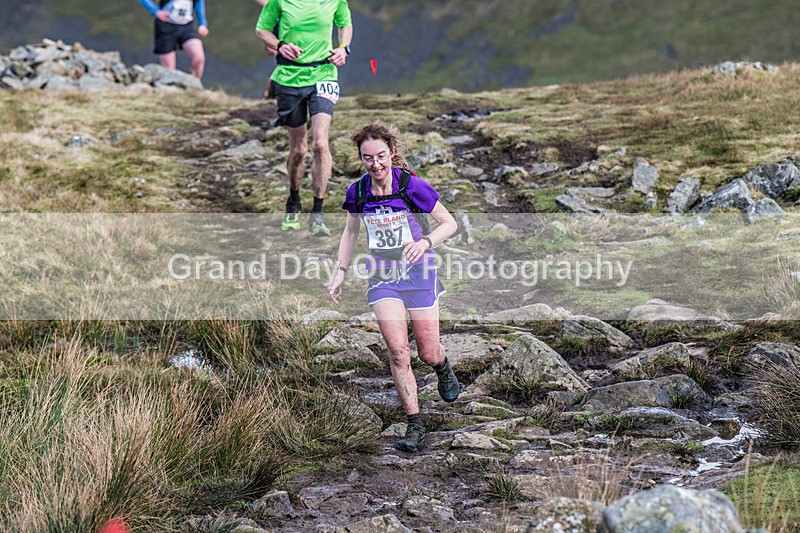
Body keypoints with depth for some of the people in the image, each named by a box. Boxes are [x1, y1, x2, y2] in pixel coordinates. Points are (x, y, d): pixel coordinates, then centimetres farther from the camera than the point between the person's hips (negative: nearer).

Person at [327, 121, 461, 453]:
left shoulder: (412, 186, -17)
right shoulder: (357, 192, -5)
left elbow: (450, 223, -9)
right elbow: (350, 232, 13)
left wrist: (425, 242, -27)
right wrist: (340, 272, 6)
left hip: (418, 271, -2)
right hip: (382, 275, 2)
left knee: (428, 353, 4)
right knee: (398, 352, -11)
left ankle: (443, 368, 43)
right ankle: (415, 427, -3)